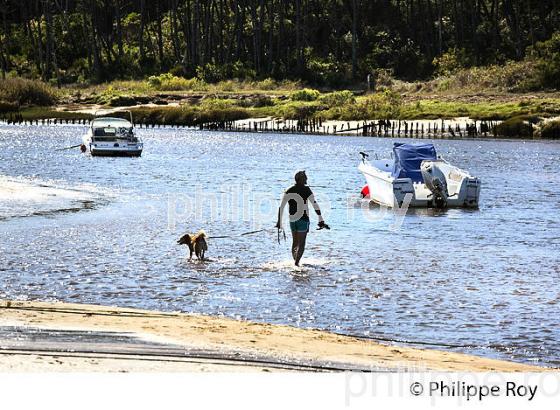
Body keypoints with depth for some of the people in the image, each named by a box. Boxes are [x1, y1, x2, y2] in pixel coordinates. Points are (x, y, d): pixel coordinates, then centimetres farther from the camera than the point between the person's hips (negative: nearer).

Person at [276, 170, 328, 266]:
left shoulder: (288, 191, 5)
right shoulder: (306, 189, -8)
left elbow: (281, 207, 3)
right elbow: (315, 205, -12)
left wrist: (279, 221, 8)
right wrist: (321, 220, -10)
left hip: (292, 220, 5)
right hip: (303, 219, -5)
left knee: (294, 242, 18)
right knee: (301, 244, -2)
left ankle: (295, 261, 21)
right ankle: (297, 262, -15)